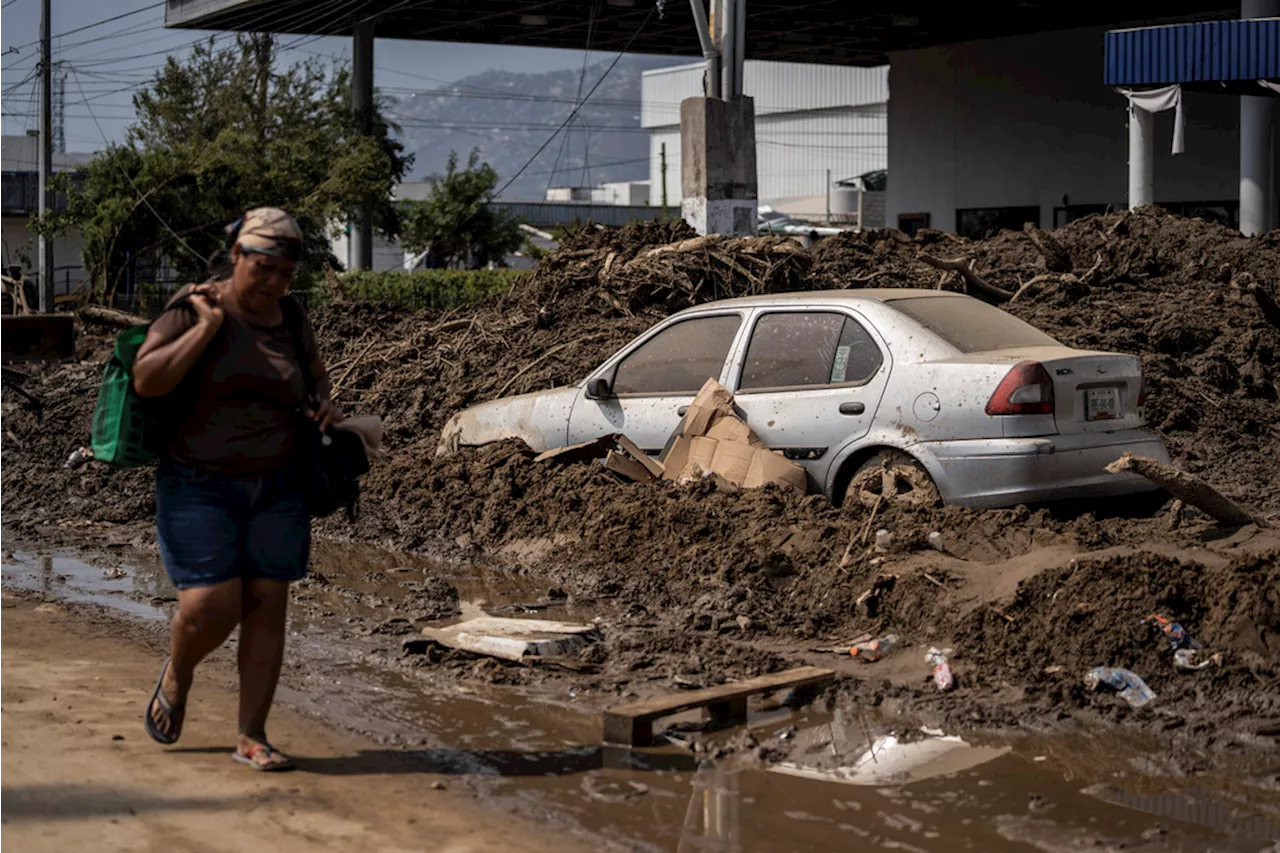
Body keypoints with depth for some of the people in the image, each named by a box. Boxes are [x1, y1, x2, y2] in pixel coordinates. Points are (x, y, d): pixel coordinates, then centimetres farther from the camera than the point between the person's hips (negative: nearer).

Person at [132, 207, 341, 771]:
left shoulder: (290, 318, 4)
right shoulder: (193, 307, -10)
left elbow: (314, 374, 21)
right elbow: (146, 380, -20)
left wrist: (325, 408, 0)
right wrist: (207, 328, -24)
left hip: (275, 490, 4)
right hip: (198, 487, -4)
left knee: (267, 608, 0)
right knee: (209, 608, -12)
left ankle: (252, 737, 9)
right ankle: (177, 674, 22)